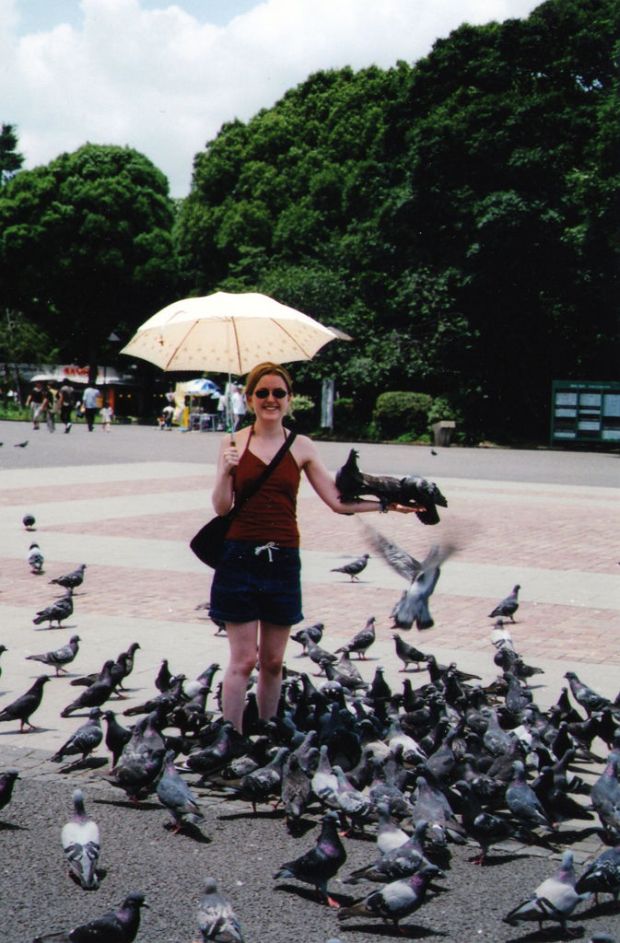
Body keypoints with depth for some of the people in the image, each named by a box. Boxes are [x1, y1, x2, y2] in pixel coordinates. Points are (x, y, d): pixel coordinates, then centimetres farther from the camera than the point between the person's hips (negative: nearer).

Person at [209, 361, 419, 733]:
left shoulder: (302, 447, 5)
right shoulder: (233, 443, 1)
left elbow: (339, 501, 5)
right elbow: (221, 507, -1)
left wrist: (388, 503, -1)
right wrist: (225, 471, -17)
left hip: (283, 560, 2)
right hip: (239, 558, -2)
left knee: (273, 661, 10)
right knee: (243, 660, -2)